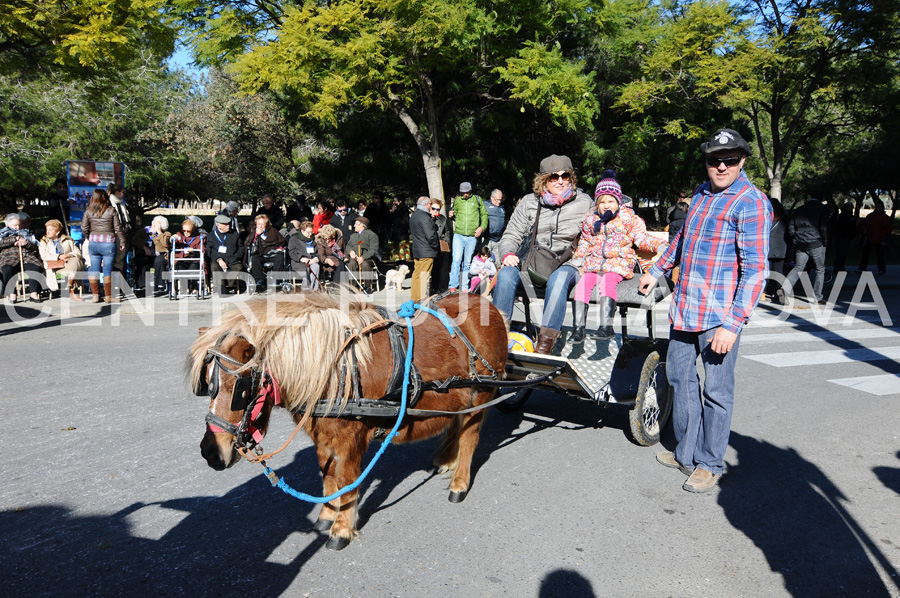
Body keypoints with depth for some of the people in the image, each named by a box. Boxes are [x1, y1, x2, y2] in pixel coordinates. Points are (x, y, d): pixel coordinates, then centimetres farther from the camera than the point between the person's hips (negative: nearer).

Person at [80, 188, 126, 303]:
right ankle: (108, 296, 7)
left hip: (93, 242, 3)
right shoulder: (111, 210, -3)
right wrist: (122, 242, 5)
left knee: (93, 269, 10)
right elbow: (118, 228, -3)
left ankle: (95, 295, 11)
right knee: (107, 270, 2)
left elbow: (84, 228, 4)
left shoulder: (88, 211, 4)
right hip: (108, 243, -2)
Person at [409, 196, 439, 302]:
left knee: (416, 274, 13)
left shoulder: (413, 216, 13)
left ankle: (415, 299, 19)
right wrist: (436, 247, -8)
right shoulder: (425, 217, -17)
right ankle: (422, 300, -3)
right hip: (426, 252, -9)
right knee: (424, 276, -5)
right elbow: (430, 235, -22)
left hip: (416, 251, 9)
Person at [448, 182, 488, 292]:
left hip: (472, 237, 0)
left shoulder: (477, 200, 9)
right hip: (458, 235, 0)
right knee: (456, 260, -11)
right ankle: (453, 286, -8)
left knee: (467, 262, 6)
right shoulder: (457, 200, 11)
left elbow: (484, 214, 12)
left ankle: (465, 288, 12)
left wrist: (482, 227, -2)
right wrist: (451, 215, -1)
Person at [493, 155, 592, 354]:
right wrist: (508, 254, -11)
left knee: (558, 279, -39)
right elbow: (511, 235, 11)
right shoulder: (529, 202, 11)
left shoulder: (584, 203, 8)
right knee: (506, 274, -30)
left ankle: (546, 341, -40)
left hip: (566, 264, -2)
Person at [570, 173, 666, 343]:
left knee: (608, 281, -33)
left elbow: (641, 238, 5)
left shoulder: (628, 218, 5)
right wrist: (577, 258, 13)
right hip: (594, 262, 3)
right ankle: (579, 327, -23)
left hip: (619, 263, -3)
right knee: (582, 283, -23)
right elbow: (585, 242, 25)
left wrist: (658, 245, -9)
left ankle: (606, 326, -40)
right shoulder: (590, 220, 14)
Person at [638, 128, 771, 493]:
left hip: (720, 314, -8)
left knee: (716, 390, 0)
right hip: (684, 307, 8)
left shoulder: (751, 203, -12)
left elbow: (755, 270, -17)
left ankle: (709, 464, 16)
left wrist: (732, 324, -23)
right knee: (679, 375, 15)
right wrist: (656, 271, 33)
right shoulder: (702, 194, 13)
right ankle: (686, 453, 30)